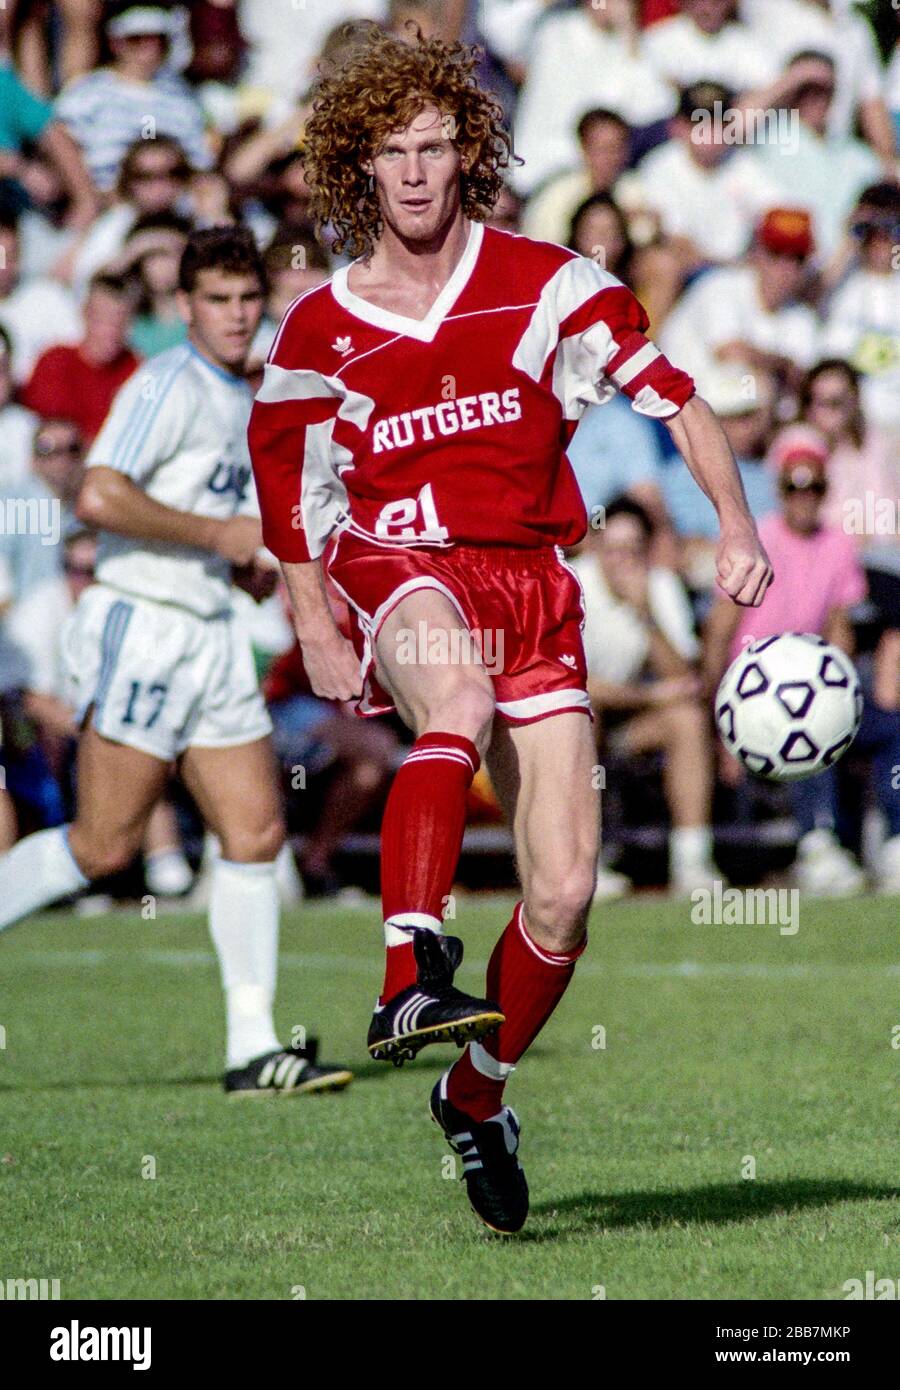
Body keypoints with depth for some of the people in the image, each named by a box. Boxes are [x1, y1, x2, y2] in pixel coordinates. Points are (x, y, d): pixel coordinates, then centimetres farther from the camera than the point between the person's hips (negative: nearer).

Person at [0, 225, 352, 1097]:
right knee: (104, 846, -10)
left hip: (210, 635, 9)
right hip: (139, 629, -9)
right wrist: (217, 535, -17)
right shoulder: (167, 386, -12)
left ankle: (253, 1048, 2)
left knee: (255, 833, 1)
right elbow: (99, 499, -24)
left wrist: (248, 558, 10)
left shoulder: (241, 402, 17)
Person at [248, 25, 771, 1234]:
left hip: (532, 583, 2)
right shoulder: (318, 331, 5)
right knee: (457, 699, -41)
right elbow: (283, 489, 17)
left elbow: (672, 394, 2)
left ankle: (478, 1095, 20)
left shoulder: (544, 284, 2)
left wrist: (737, 526, -11)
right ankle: (412, 975, -52)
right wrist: (317, 635, 8)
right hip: (396, 573, -2)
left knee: (564, 895, -6)